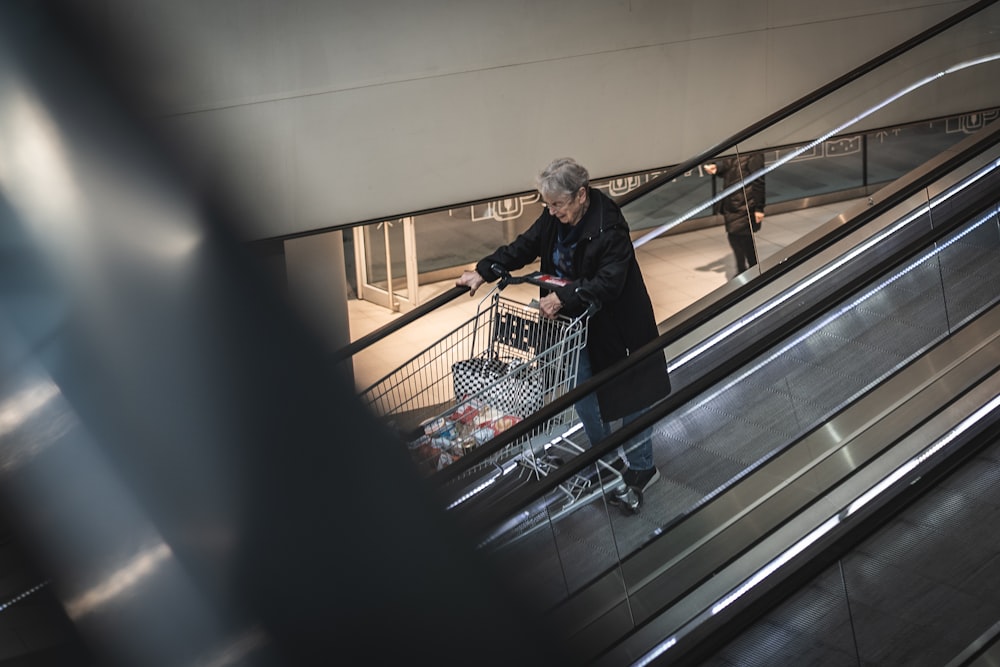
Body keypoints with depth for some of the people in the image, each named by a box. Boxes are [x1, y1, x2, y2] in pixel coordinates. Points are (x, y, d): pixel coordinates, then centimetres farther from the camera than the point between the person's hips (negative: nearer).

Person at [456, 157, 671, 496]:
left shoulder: (609, 228, -28)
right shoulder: (554, 218, -6)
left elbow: (608, 283, -33)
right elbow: (523, 247, 4)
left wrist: (563, 296, -38)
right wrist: (483, 272, -4)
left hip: (613, 326, -7)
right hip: (575, 320, 7)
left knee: (627, 393, 8)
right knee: (580, 391, 16)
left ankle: (642, 468, 26)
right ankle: (605, 458, 35)